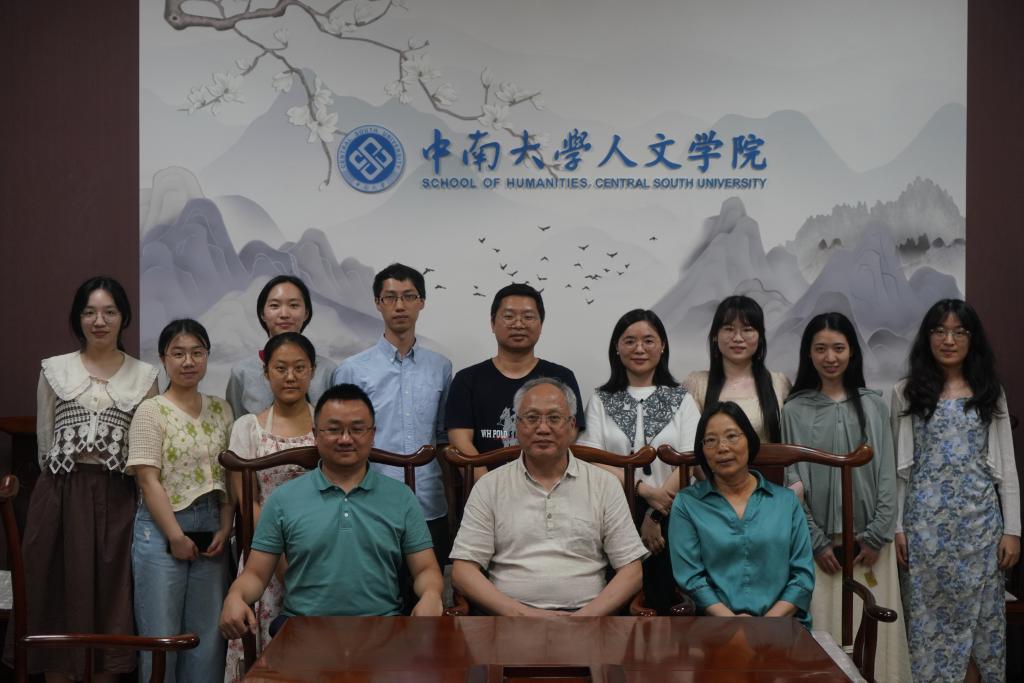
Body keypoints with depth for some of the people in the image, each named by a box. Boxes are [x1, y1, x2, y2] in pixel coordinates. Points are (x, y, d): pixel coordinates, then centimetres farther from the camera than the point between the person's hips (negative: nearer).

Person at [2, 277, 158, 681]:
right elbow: (45, 440, 8)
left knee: (109, 600, 3)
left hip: (117, 500, 0)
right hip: (62, 495, 0)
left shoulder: (144, 376, 7)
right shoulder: (55, 370, 7)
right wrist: (66, 485, 6)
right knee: (61, 595, 3)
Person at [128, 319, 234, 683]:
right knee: (162, 633, 2)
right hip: (162, 528, -4)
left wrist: (224, 529, -3)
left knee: (207, 634, 7)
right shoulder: (151, 410, -6)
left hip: (211, 528, 4)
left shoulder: (220, 409, 8)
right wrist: (176, 536, -12)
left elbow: (228, 476, 8)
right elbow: (148, 480, -11)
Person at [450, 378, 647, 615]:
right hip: (509, 614, 0)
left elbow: (631, 571, 8)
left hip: (585, 612, 0)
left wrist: (587, 614, -8)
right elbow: (462, 571, 4)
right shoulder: (489, 486, 11)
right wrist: (520, 612, -9)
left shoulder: (604, 484, 12)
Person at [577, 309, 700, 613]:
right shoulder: (601, 400, 9)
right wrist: (646, 490, -17)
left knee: (661, 600, -4)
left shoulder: (682, 400, 9)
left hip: (668, 518, 0)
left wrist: (654, 515, -12)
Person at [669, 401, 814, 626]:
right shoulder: (686, 503, 9)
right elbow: (690, 578, 1)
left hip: (781, 624, 2)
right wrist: (732, 621, -13)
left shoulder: (786, 500, 14)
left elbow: (803, 573, 8)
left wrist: (769, 621, -7)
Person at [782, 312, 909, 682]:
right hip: (819, 541, -1)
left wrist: (877, 536, -5)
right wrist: (816, 541, -8)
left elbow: (887, 474, 3)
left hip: (869, 540, 1)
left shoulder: (874, 405, 5)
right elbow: (792, 480, -2)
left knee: (872, 630, 3)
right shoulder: (795, 410, 0)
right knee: (824, 630, -1)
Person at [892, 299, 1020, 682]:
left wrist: (1012, 529, 0)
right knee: (928, 614, 3)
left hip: (979, 518, 1)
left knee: (978, 614, 5)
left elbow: (1006, 464, 6)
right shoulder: (907, 393, 4)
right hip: (925, 519, -1)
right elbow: (898, 465, 4)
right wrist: (896, 527, -2)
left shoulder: (989, 393, 8)